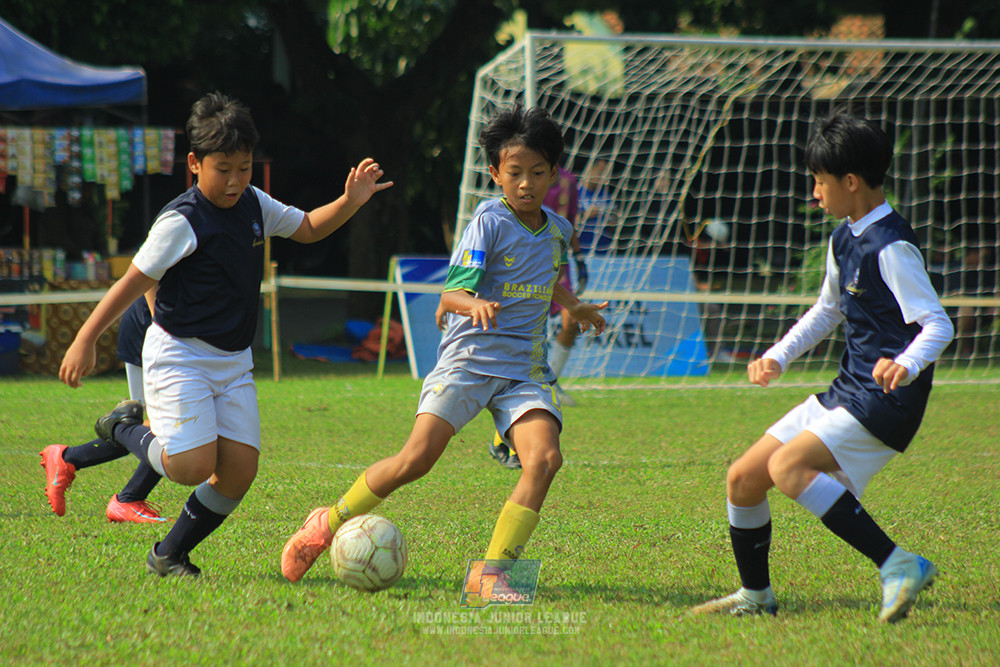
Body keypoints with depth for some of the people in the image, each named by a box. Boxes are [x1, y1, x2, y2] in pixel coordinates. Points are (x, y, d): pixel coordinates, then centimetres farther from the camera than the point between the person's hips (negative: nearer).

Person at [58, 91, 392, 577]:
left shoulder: (254, 205, 6)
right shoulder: (181, 222, -15)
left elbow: (307, 228, 22)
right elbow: (133, 282, -13)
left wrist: (350, 201, 5)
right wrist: (85, 340, -16)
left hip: (233, 361, 7)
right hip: (179, 355, -7)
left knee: (239, 471, -3)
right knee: (194, 466, -19)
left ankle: (169, 555, 14)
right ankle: (125, 427, 12)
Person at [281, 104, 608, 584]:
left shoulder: (558, 231, 13)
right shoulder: (489, 221, -7)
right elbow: (450, 295, -17)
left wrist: (574, 308, 29)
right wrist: (475, 304, -36)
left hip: (525, 368, 5)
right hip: (468, 359, -5)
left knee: (544, 458, -20)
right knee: (417, 458, -18)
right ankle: (330, 522, 4)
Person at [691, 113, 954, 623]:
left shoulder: (891, 248, -16)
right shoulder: (843, 240, 12)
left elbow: (938, 326, -22)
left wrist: (906, 365, -41)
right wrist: (777, 357, 18)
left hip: (887, 401, -9)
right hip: (847, 391, 9)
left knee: (788, 467, -30)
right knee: (743, 479, 9)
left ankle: (898, 566, -32)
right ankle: (756, 596, 28)